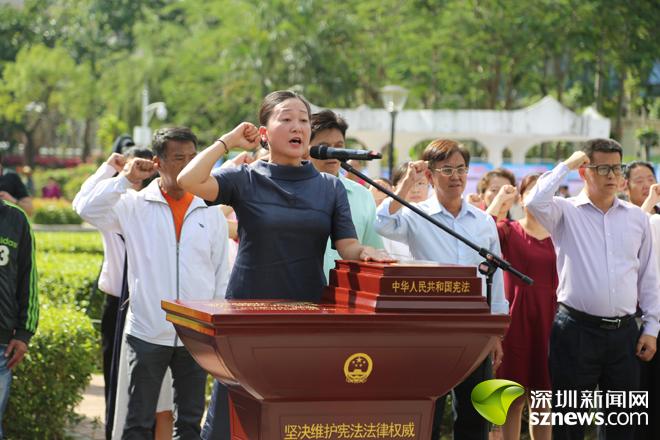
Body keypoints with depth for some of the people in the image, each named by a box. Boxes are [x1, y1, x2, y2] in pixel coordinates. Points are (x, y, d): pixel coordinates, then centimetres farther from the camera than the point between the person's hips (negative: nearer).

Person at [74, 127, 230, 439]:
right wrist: (125, 179, -15)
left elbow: (221, 276, 10)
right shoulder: (134, 206, 0)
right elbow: (87, 209, -15)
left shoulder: (211, 213, 7)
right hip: (147, 332, -2)